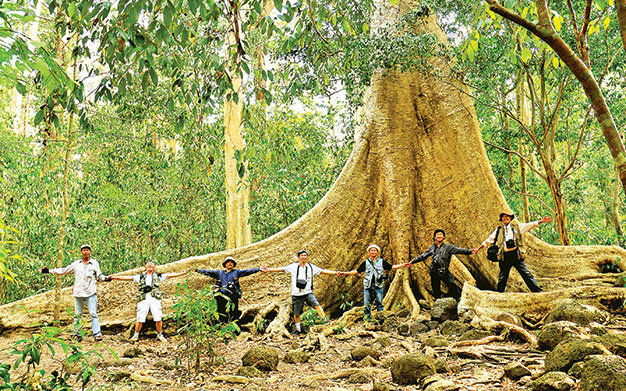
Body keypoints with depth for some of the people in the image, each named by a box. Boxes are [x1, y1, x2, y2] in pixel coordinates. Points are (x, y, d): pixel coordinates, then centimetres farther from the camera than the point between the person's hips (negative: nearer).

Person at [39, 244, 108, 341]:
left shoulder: (95, 263, 9)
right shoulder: (76, 264, 13)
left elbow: (99, 276, 8)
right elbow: (63, 271, 20)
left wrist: (106, 278, -12)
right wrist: (49, 271, 18)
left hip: (90, 293, -2)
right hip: (78, 293, 2)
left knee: (93, 314, -8)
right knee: (77, 315, 4)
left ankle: (97, 334, -11)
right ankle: (77, 334, 12)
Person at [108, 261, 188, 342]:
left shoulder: (158, 276, 19)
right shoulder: (140, 277, 20)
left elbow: (169, 275, 13)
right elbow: (128, 278, 15)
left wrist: (182, 273, 5)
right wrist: (115, 277, 6)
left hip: (155, 299, 0)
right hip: (143, 299, 0)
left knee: (158, 319, -8)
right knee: (140, 319, -5)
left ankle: (160, 335, 11)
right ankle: (136, 335, 16)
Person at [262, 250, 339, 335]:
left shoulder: (311, 267, 5)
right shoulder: (293, 266, 1)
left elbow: (323, 271, 1)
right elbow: (281, 269, 0)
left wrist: (335, 273, -9)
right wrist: (268, 270, -6)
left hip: (308, 293, 0)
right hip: (296, 294, 0)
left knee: (316, 304, -25)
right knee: (297, 314, 9)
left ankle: (324, 320, -21)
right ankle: (298, 330, 29)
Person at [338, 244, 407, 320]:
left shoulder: (382, 262, 10)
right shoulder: (365, 263, 9)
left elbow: (391, 267, 17)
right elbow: (357, 271, 12)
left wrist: (403, 265, 11)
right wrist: (345, 273, 6)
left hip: (378, 286, 0)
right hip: (368, 286, 0)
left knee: (379, 303, 0)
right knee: (367, 304, 0)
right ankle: (367, 320, 6)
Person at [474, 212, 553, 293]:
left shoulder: (517, 226, 12)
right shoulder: (499, 229, 14)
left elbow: (529, 225, 5)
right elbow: (489, 240, 18)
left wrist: (541, 221, -7)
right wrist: (479, 248, 16)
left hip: (516, 254, -1)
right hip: (504, 256, 1)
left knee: (526, 273, -4)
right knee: (502, 276, 8)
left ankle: (537, 291, 0)